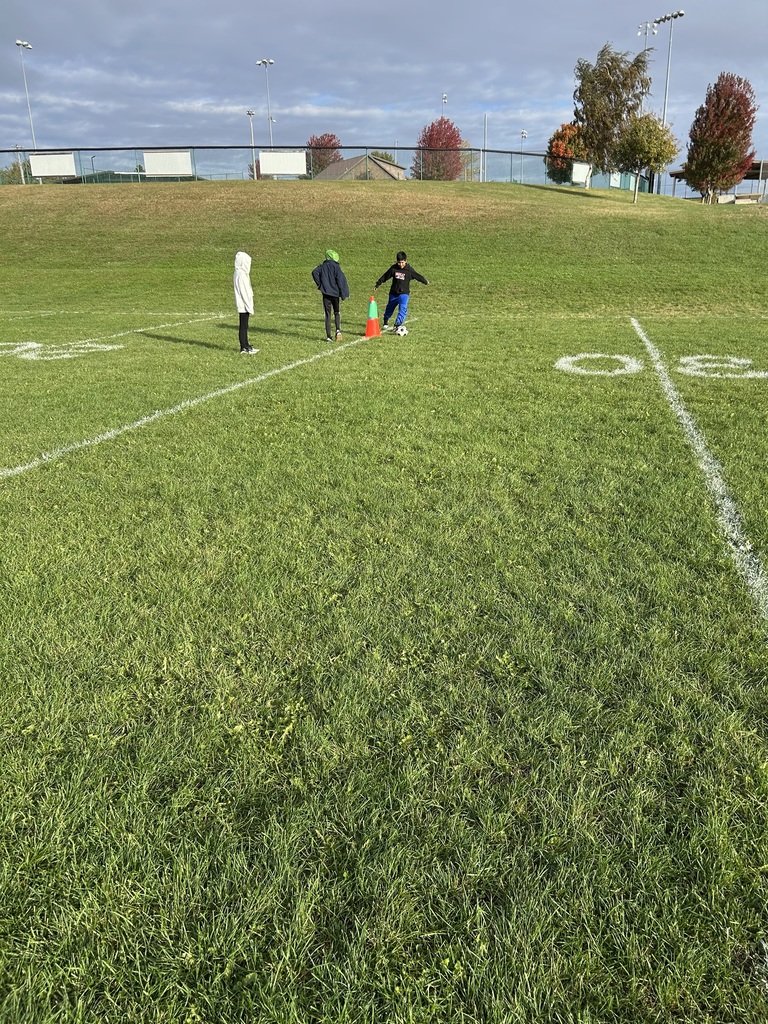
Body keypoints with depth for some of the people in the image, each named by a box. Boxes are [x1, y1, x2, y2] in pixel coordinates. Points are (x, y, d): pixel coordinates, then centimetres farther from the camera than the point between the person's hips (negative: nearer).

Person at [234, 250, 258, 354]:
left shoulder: (240, 273, 13)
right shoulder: (241, 275, -17)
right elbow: (243, 292, -18)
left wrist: (249, 306, 18)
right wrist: (249, 307, -16)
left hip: (243, 305, 9)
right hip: (244, 305, -9)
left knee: (244, 326, 14)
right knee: (243, 326, -4)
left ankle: (245, 346, 21)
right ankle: (244, 348, 0)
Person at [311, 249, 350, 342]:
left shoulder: (322, 266, 5)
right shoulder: (336, 267, -5)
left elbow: (314, 272, -9)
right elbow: (340, 280, -11)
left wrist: (320, 285, -3)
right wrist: (343, 295, -9)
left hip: (326, 293, 2)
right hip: (335, 293, -2)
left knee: (327, 315, 6)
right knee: (337, 313, 14)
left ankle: (328, 336, 1)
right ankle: (338, 330, -10)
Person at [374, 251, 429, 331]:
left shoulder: (409, 270, -8)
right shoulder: (393, 268, -5)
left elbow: (417, 276, 6)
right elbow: (385, 276, 5)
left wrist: (425, 281, 19)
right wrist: (377, 284, 11)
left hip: (404, 293, -2)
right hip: (393, 293, 2)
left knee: (403, 309, -24)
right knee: (389, 309, 18)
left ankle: (397, 325, -28)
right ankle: (385, 322, 43)